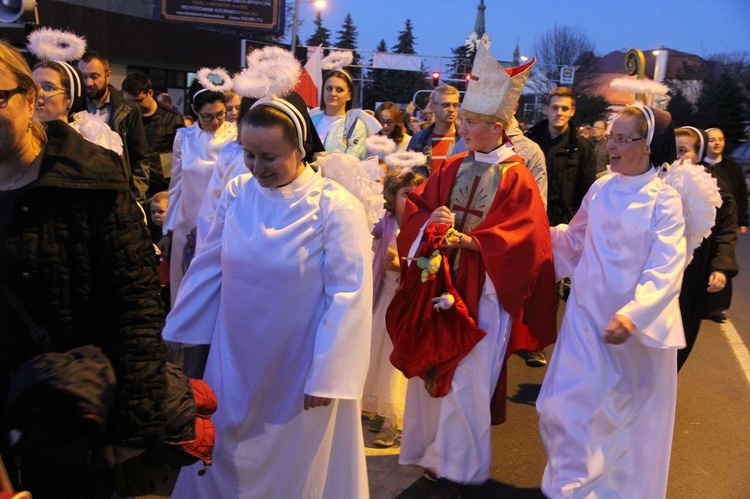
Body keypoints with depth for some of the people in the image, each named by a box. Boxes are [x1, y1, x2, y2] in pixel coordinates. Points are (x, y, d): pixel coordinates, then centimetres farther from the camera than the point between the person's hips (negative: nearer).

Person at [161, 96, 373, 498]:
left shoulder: (336, 207, -17)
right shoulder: (237, 193, -5)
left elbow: (348, 297, -16)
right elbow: (208, 268, 4)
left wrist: (326, 377, -16)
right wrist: (175, 335, 10)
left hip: (298, 372, -3)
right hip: (234, 362, 4)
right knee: (221, 463, 21)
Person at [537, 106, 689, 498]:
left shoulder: (663, 199, -11)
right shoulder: (600, 189, 3)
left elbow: (666, 270, -21)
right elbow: (573, 240, 16)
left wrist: (632, 315, -34)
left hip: (637, 324, -4)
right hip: (587, 315, 4)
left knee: (627, 415, 12)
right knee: (567, 407, 5)